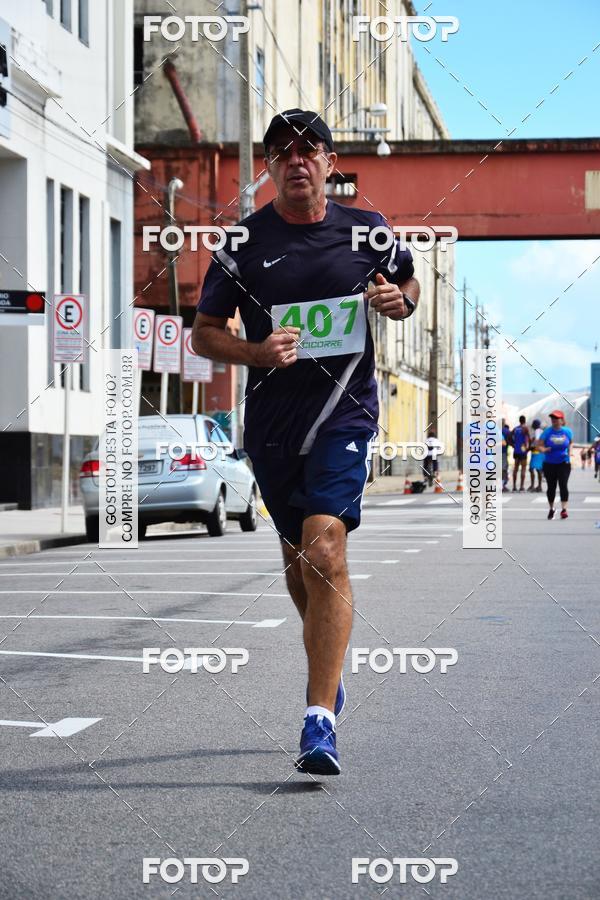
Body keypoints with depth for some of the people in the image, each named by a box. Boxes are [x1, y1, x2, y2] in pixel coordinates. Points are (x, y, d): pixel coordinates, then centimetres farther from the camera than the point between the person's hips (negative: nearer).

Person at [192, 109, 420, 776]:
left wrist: (399, 301, -3)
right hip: (271, 421, 3)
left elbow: (407, 282, 22)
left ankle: (320, 722, -22)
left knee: (324, 551, -20)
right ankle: (326, 664, 45)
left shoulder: (367, 232, 4)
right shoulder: (241, 242, 2)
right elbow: (204, 332, 5)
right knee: (297, 558, 16)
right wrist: (257, 352, -15)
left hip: (345, 413, -2)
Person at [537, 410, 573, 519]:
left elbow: (570, 443, 18)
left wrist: (569, 453, 3)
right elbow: (539, 445, -7)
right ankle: (551, 509, 25)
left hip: (564, 463, -1)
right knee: (551, 487, 8)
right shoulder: (547, 432, -6)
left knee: (563, 485, -14)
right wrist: (543, 449, -28)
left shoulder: (567, 431, -1)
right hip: (549, 464, 1)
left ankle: (564, 509, -15)